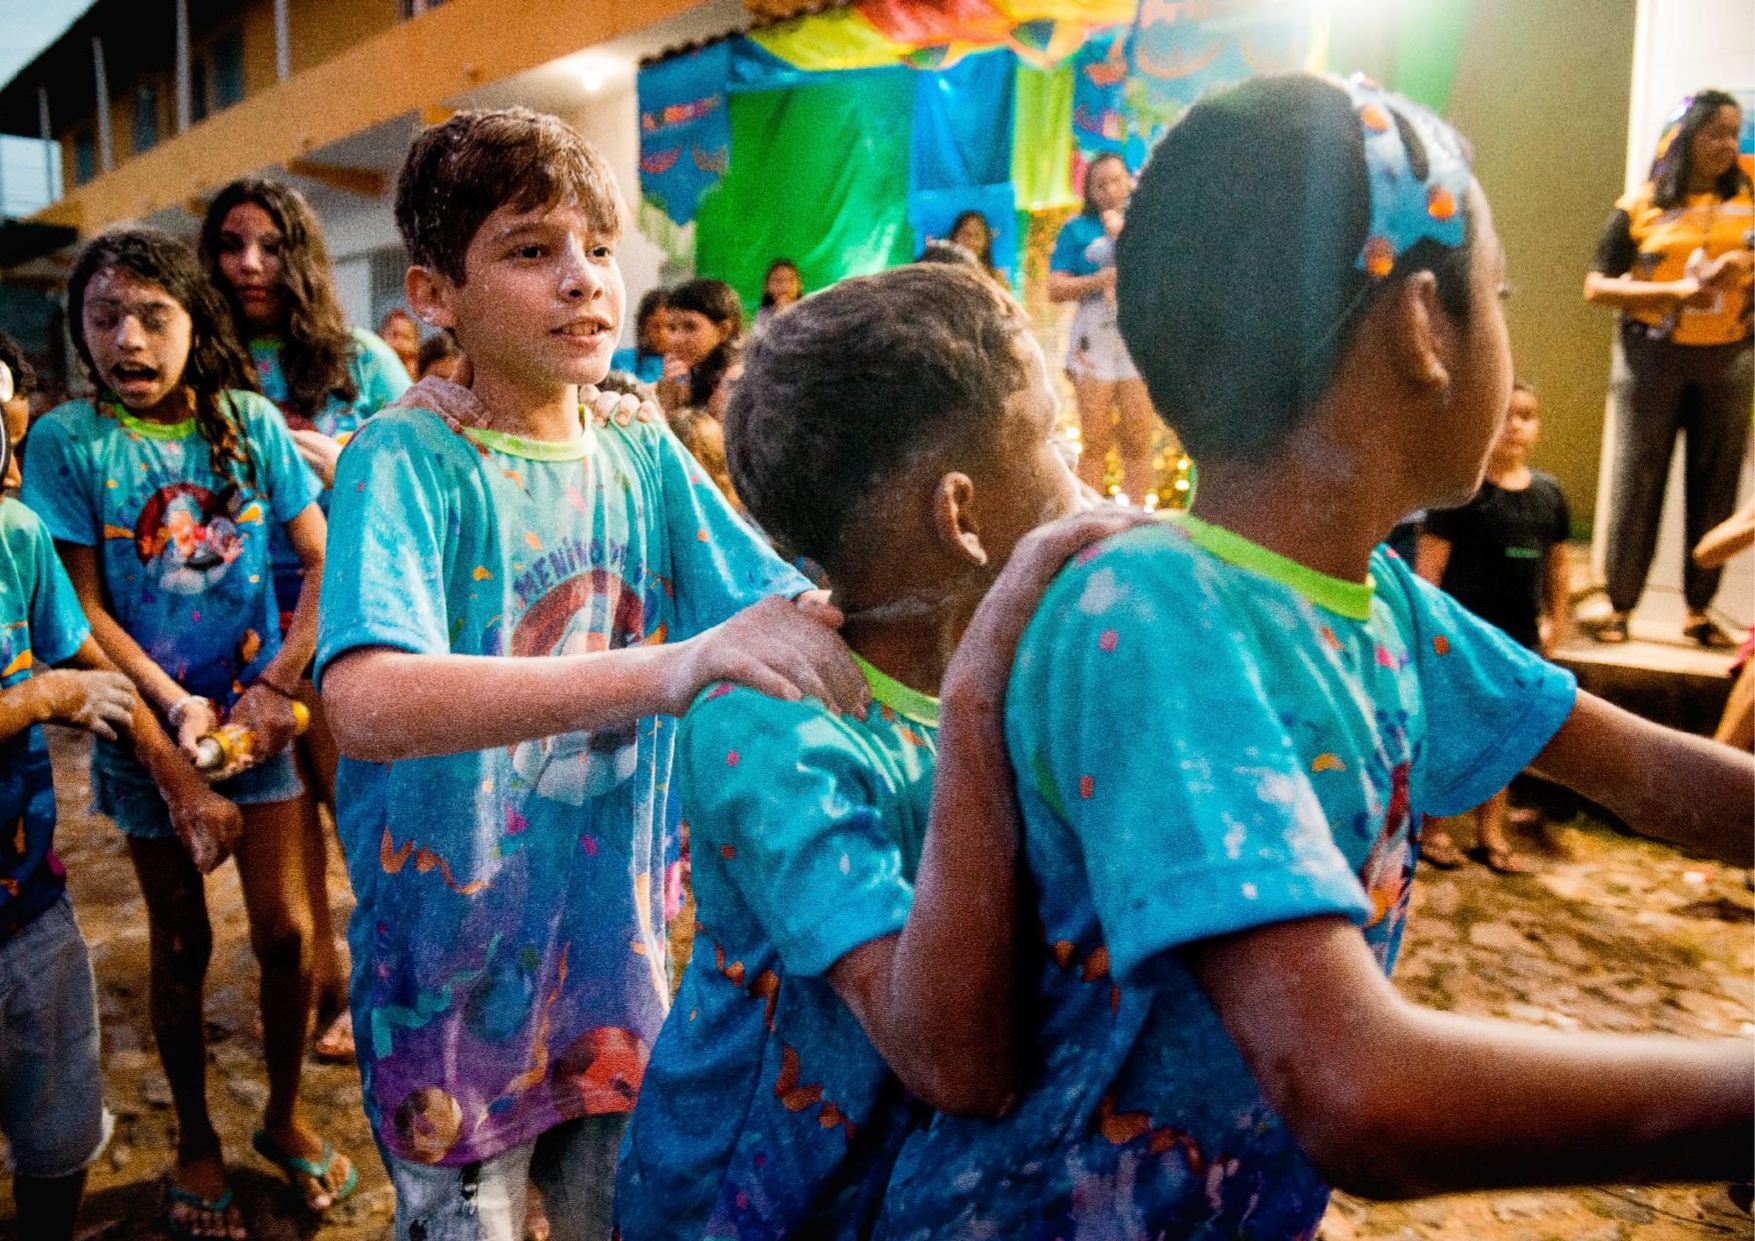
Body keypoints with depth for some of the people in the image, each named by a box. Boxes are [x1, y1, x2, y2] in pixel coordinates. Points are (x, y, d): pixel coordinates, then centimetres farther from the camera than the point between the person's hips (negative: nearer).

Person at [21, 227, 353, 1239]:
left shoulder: (250, 423, -2)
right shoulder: (66, 441, -6)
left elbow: (325, 562, -4)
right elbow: (84, 610, -7)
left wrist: (278, 685, -12)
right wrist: (175, 707, -15)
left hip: (258, 711, 1)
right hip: (148, 725, -1)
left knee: (287, 929, 4)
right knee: (182, 941, 11)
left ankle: (285, 1116, 29)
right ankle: (196, 1141, 33)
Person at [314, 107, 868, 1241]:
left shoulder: (642, 451, -3)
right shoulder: (407, 459, -17)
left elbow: (792, 616, -11)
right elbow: (368, 702, -34)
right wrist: (666, 669, -47)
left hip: (620, 940, 4)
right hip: (456, 962, -4)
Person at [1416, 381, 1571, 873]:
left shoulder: (1548, 491, 6)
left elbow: (1557, 562, 14)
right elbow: (1429, 561, -12)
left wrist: (1556, 621, 12)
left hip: (1521, 639, 6)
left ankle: (1491, 829, 27)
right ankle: (1432, 827, 17)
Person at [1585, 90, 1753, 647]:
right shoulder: (1641, 205, 0)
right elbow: (1597, 287, -1)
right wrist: (1677, 290, -13)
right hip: (1654, 355, -2)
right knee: (1636, 481, 1)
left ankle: (1698, 609, 14)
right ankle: (1620, 606, 8)